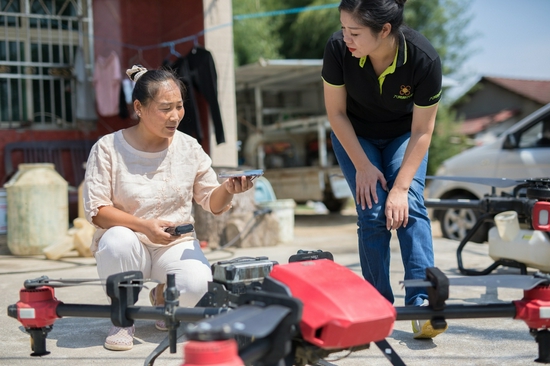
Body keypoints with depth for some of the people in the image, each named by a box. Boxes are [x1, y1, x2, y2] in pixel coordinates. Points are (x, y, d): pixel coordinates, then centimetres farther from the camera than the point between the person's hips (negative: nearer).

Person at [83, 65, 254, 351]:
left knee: (198, 286, -29)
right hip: (130, 244, -1)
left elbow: (213, 204, 4)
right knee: (118, 240, -37)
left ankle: (162, 296, 11)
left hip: (176, 244, 2)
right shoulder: (108, 148, -9)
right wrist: (143, 225, -26)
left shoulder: (188, 147, 0)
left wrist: (228, 190, -19)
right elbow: (95, 210, -13)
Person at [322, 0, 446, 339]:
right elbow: (336, 112, -16)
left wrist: (401, 187, -25)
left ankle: (422, 304, -18)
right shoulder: (338, 49, -31)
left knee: (410, 204, -18)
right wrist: (362, 166, -15)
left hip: (403, 135, 0)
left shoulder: (424, 59, -33)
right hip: (355, 135, 0)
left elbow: (422, 131, -22)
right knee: (373, 212, -11)